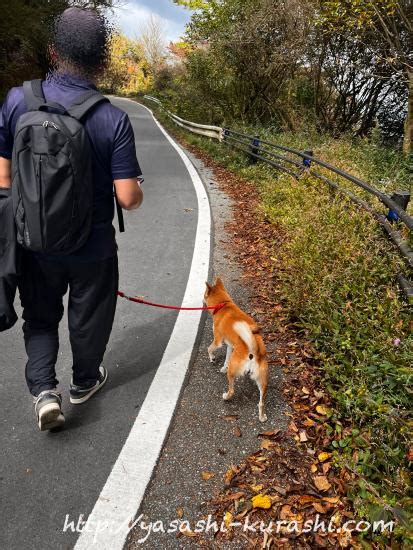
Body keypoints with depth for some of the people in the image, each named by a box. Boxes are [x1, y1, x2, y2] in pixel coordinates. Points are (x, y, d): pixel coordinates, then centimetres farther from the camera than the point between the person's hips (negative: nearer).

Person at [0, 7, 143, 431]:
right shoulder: (113, 119, -17)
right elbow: (128, 199, -18)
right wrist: (137, 190, 6)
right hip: (92, 248, -1)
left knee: (40, 317, 23)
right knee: (89, 319, 21)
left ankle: (43, 389, 12)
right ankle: (84, 382, 41)